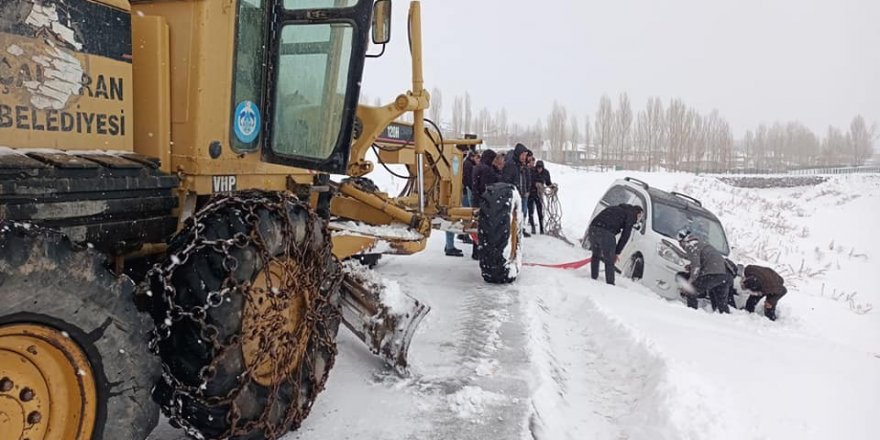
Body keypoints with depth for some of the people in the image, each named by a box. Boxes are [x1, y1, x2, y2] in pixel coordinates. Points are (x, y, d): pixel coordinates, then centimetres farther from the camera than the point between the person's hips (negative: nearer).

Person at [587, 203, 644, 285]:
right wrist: (617, 252, 8)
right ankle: (610, 284, 7)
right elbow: (625, 235, 4)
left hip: (592, 229, 6)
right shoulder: (631, 214, 12)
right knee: (609, 261, 6)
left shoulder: (616, 209, 33)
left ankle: (593, 278, 30)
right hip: (606, 233, -6)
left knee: (595, 256, 26)